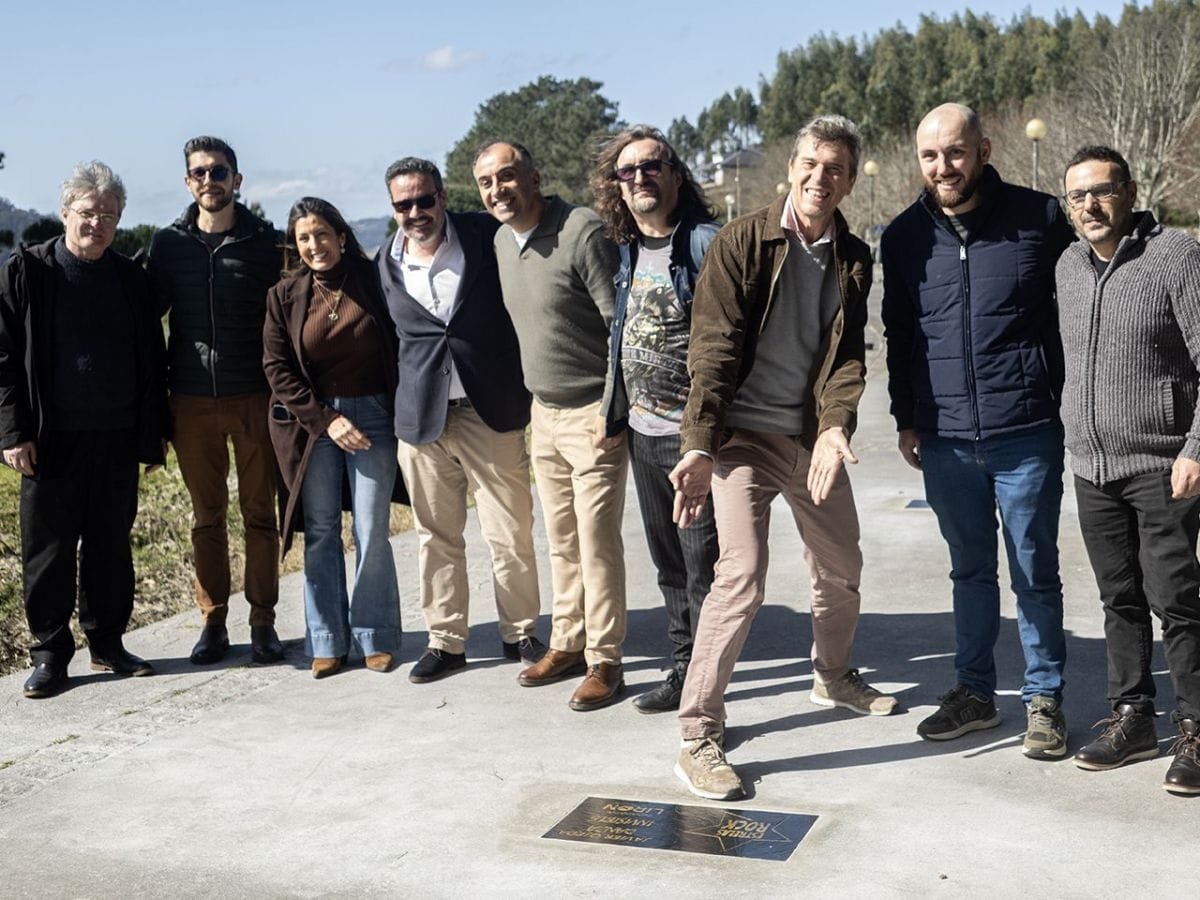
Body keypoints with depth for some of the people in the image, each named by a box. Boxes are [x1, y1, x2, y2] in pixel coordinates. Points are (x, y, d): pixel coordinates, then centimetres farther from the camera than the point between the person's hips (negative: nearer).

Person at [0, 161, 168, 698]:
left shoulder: (130, 279, 9)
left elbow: (151, 360, 13)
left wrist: (153, 433, 9)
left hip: (118, 437, 3)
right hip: (52, 438, -3)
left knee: (112, 544, 10)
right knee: (48, 548, 3)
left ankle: (107, 643, 22)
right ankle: (50, 654, 12)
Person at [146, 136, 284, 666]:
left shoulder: (265, 242, 2)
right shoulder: (169, 244, 6)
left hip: (254, 397, -1)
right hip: (192, 400, 1)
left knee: (260, 512, 4)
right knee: (206, 515, 8)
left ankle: (262, 621, 12)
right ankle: (213, 623, 16)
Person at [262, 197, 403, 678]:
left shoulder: (372, 281, 0)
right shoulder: (285, 295, 2)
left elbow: (398, 346, 5)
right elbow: (277, 368, 0)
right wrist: (325, 420, -8)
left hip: (374, 417, -1)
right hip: (314, 422, 1)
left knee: (372, 532, -1)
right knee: (321, 532, 4)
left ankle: (376, 637, 11)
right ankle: (327, 641, 12)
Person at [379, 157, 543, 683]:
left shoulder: (486, 236, -3)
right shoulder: (386, 264, 5)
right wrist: (406, 401, 10)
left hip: (492, 413, -2)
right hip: (421, 419, 2)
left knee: (511, 535, 2)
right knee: (436, 536, 9)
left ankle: (520, 634, 19)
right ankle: (446, 642, 21)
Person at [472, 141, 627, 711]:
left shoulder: (582, 231, -17)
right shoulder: (501, 242, 8)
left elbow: (621, 323, -17)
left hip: (592, 415, -7)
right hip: (543, 412, 7)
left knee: (597, 543, -3)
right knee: (561, 541, 14)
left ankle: (604, 663, 6)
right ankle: (567, 644, 26)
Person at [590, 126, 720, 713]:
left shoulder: (706, 244, -12)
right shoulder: (626, 251, 11)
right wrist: (615, 415, 17)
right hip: (641, 433, 8)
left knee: (703, 567, -2)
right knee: (668, 564, 17)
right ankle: (683, 670, 30)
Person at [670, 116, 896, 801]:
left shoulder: (854, 258, 6)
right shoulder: (742, 242, -7)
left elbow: (849, 353, 1)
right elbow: (714, 350, -11)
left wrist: (835, 426, -18)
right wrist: (699, 448, -20)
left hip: (814, 437, 5)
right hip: (744, 436, -5)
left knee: (842, 569, 18)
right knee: (742, 578, -16)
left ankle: (833, 676, 48)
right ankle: (699, 737, -6)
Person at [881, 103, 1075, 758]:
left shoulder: (1039, 219, -4)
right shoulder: (903, 237, 5)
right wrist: (906, 420, 12)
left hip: (1027, 434, -3)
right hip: (945, 439, 3)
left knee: (1035, 573, 6)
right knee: (970, 570, 14)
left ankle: (1044, 699, 19)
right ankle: (974, 692, 27)